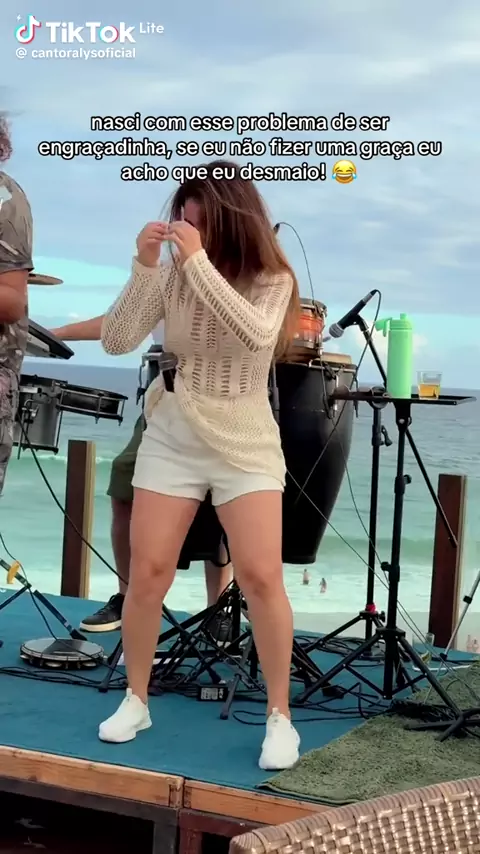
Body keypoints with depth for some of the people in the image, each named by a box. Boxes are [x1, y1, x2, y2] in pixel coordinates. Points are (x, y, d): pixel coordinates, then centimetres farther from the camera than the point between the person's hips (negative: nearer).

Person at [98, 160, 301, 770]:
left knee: (260, 578, -9)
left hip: (245, 448, -2)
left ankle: (279, 716, 5)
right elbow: (116, 342, -9)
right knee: (147, 574, 1)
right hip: (171, 441, 2)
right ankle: (135, 701, 19)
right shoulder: (171, 276, -4)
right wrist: (143, 266, -20)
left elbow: (257, 335, -30)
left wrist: (200, 262, -32)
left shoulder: (271, 279, -9)